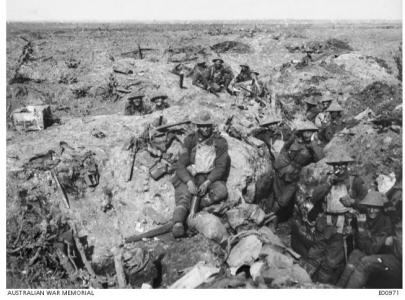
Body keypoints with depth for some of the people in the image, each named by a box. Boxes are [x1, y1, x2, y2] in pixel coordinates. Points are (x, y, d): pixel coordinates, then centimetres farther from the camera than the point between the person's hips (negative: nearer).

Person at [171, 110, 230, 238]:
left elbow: (220, 167, -4)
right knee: (183, 197, -31)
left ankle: (190, 209, -35)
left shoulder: (220, 142, 2)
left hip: (210, 178, 1)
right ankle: (178, 224, -52)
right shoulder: (190, 140, 2)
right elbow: (180, 165, -4)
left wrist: (207, 183, -22)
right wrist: (189, 182, -24)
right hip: (189, 178, 0)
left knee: (221, 191, -32)